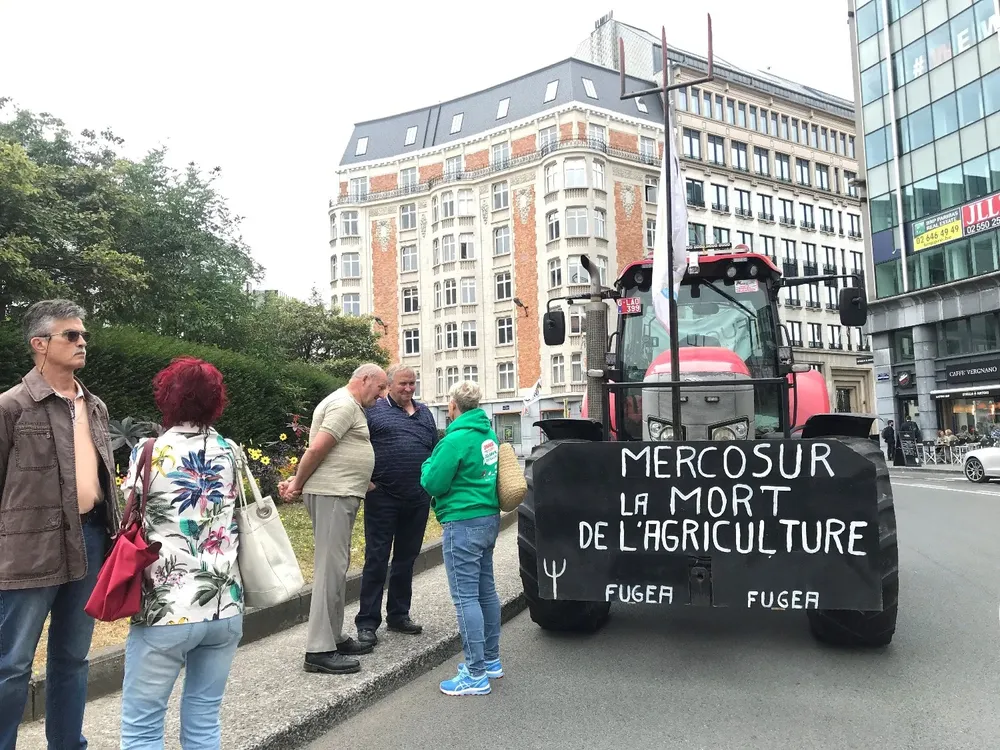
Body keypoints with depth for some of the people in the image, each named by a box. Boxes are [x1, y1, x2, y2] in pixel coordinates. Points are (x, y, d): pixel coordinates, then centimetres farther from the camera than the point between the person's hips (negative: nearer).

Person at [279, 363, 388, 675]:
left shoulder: (349, 405, 22)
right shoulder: (344, 404, -12)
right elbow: (317, 449, -18)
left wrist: (299, 481, 9)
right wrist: (297, 483, -9)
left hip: (341, 495, 11)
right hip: (332, 495, -11)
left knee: (337, 567, 15)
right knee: (331, 568, -8)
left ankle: (334, 637, 24)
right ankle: (319, 650, -3)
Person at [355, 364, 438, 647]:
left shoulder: (425, 413, 15)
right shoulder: (374, 410, -1)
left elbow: (436, 451, 19)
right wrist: (365, 480, -12)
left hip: (418, 500, 5)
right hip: (383, 499, -5)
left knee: (406, 560, 14)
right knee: (376, 560, 0)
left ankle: (399, 614, 26)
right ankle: (367, 622, 8)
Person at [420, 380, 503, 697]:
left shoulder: (456, 439, -17)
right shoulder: (489, 434, 10)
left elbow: (433, 483, -14)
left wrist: (429, 464, 5)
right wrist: (441, 461, 18)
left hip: (463, 522, -9)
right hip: (489, 517, 9)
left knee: (466, 597, -3)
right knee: (486, 590, 17)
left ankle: (476, 675, 2)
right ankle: (490, 659, 29)